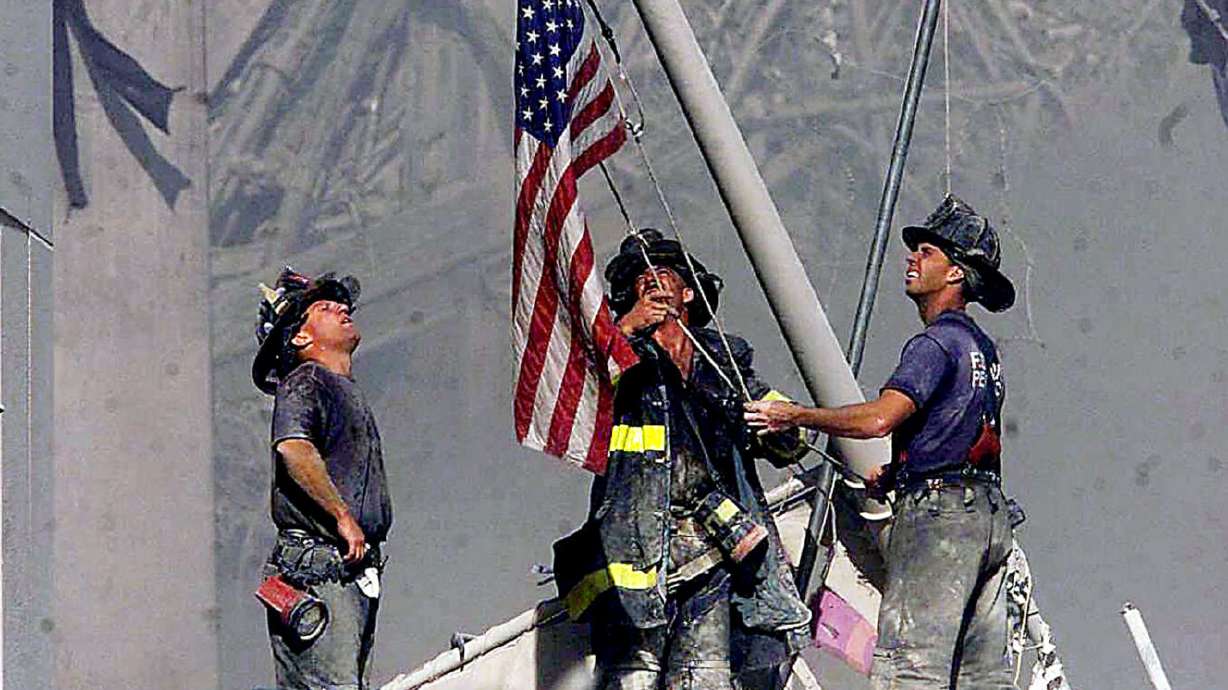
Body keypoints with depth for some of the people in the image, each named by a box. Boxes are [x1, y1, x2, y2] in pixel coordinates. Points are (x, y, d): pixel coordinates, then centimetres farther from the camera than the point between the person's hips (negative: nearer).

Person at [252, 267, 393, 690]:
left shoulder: (345, 390, 26)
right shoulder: (305, 382, -3)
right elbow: (293, 448, -22)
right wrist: (344, 517, -21)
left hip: (354, 573, 9)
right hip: (316, 570, -9)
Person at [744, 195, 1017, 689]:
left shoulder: (936, 343, -10)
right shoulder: (981, 346, 21)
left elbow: (880, 418, -23)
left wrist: (795, 416, -15)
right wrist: (894, 475, 20)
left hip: (939, 516, -10)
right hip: (990, 514, 10)